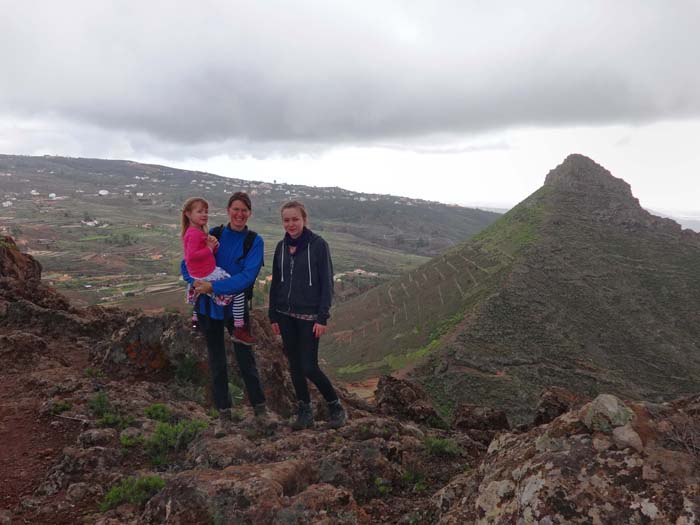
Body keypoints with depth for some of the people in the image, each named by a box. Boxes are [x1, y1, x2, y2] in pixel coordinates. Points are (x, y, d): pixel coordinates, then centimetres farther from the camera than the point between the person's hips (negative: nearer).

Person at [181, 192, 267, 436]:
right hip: (209, 306, 2)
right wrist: (196, 281, -19)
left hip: (237, 306, -2)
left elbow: (247, 276, -19)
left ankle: (260, 407, 25)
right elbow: (187, 264, 2)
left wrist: (213, 287, -26)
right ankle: (223, 414, 24)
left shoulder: (255, 242, -8)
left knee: (245, 357, 6)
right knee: (216, 361, 10)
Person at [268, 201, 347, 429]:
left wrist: (322, 317, -14)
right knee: (295, 365, 9)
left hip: (309, 316, -5)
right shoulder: (281, 247, 7)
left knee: (309, 367, -6)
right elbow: (275, 283, 12)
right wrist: (273, 316, 9)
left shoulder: (318, 245, -8)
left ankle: (336, 408, 15)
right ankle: (304, 412, 22)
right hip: (286, 315, 5)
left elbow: (327, 283, -9)